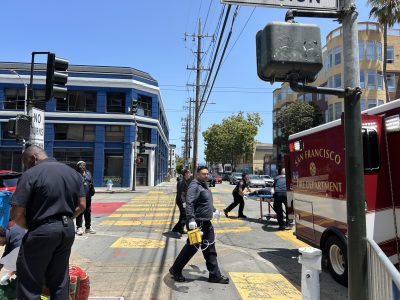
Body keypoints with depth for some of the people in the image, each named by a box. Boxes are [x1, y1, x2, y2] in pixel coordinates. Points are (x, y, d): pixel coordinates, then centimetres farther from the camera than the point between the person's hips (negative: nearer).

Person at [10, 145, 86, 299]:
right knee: (59, 281, 18)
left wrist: (29, 227, 3)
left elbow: (17, 214, -14)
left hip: (42, 231, -6)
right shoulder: (73, 173, 8)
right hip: (68, 230, 7)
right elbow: (81, 206, 9)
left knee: (29, 285, 9)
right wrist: (64, 219, 12)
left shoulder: (30, 175, -11)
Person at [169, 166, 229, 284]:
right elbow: (189, 203, -28)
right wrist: (191, 219, -36)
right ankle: (175, 270, 23)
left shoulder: (204, 185, 14)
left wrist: (213, 211, 38)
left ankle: (215, 275, 23)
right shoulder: (194, 186, -17)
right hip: (197, 223, -9)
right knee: (191, 248, 3)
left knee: (210, 250, 13)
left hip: (206, 223, 9)